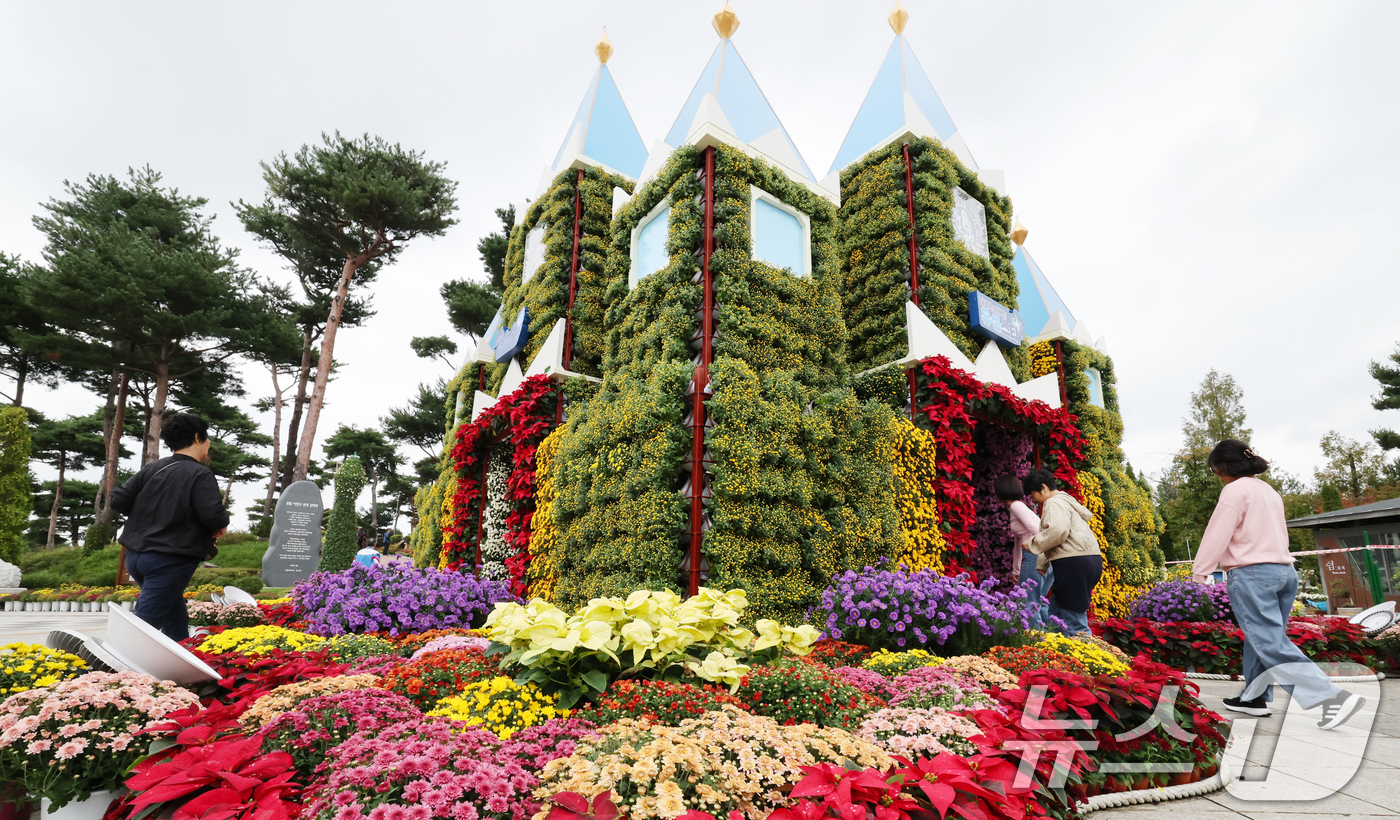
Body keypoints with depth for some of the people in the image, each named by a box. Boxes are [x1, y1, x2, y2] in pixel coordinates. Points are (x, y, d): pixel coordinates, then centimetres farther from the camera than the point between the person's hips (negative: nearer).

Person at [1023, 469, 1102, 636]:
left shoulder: (1054, 503, -6)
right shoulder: (1066, 501, 27)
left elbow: (1057, 530, -26)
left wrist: (1033, 544, -11)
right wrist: (1040, 564, 31)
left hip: (1074, 564, -11)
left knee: (1074, 625, -7)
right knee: (1055, 613, 15)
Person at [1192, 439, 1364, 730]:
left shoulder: (1235, 490, -10)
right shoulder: (1268, 490, 17)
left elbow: (1218, 534, -12)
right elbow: (1275, 532, 23)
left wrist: (1200, 570, -4)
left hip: (1250, 575, -9)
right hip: (1284, 571, 9)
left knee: (1271, 644, -7)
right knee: (1261, 638, 13)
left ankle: (1332, 696, -14)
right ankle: (1255, 697, 19)